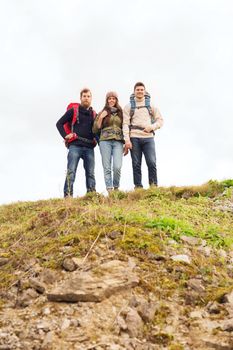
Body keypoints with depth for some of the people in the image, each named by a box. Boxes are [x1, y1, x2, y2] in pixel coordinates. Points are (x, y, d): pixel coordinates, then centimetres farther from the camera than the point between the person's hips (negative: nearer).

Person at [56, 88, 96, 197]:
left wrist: (96, 139, 7)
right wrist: (65, 136, -5)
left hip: (89, 147, 4)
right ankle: (68, 195, -13)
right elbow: (59, 123, 6)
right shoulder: (73, 111, 7)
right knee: (71, 171, -11)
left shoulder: (94, 114, 18)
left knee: (90, 173, 4)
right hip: (75, 146, -4)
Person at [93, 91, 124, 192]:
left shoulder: (121, 113, 16)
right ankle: (109, 190, -1)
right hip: (105, 141, 0)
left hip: (118, 142, 0)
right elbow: (95, 130, 9)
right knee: (107, 168, -5)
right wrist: (101, 118, -2)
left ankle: (116, 187, 5)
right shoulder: (102, 113, 14)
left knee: (117, 166, -15)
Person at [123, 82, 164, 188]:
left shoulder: (150, 105, 13)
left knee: (152, 163, -8)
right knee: (136, 164, 1)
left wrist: (152, 127, -6)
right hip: (134, 138, 0)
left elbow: (160, 120, 14)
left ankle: (153, 186, 0)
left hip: (148, 137, 1)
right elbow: (125, 124, 2)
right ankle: (138, 187, 6)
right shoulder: (129, 106, 9)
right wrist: (127, 139, -8)